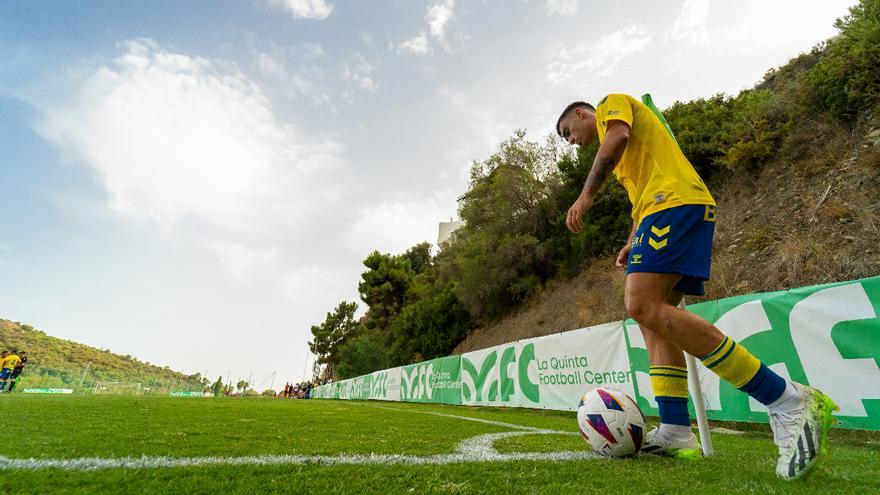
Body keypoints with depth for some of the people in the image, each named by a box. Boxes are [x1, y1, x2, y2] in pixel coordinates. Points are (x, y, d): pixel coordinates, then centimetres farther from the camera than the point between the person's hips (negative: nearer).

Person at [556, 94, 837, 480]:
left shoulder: (611, 103, 11)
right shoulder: (626, 157, 36)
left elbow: (618, 136, -12)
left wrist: (586, 194, -15)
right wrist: (632, 244, 21)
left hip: (674, 201, -10)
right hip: (667, 207, 10)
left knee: (644, 307, -24)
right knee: (654, 316, 1)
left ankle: (788, 401, -21)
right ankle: (676, 433, -4)